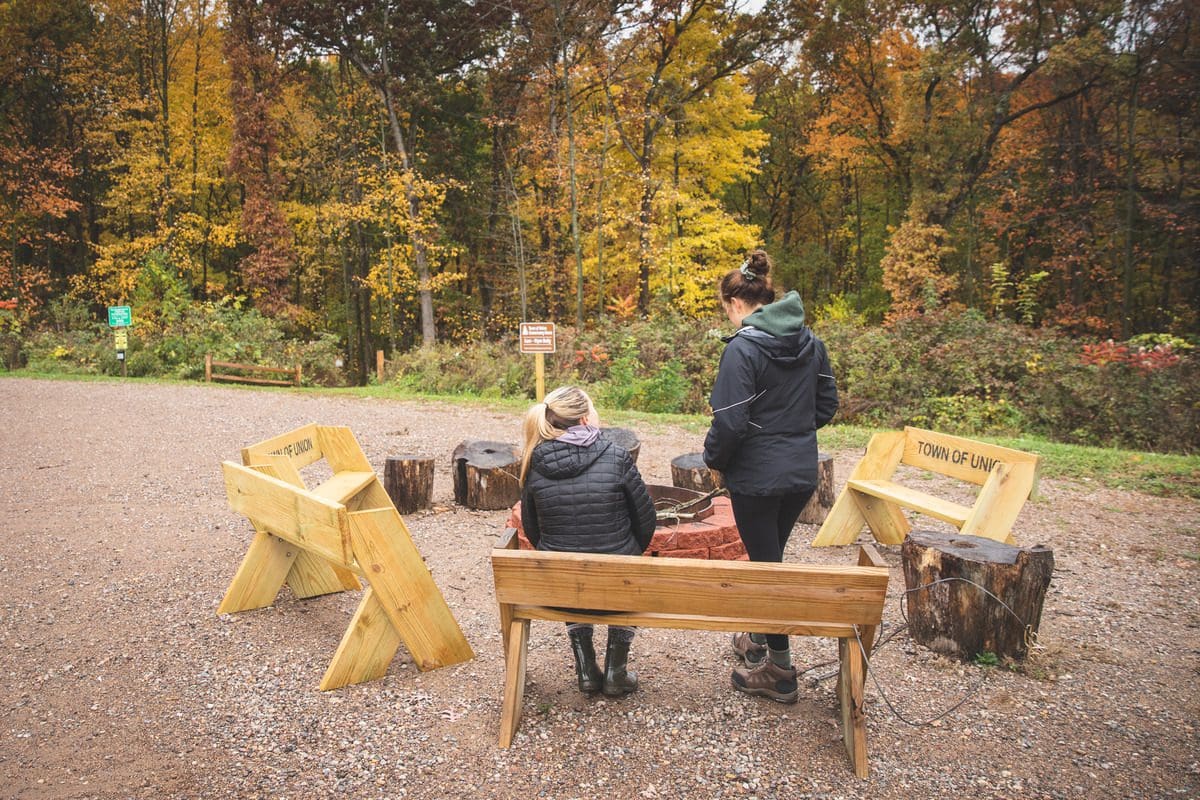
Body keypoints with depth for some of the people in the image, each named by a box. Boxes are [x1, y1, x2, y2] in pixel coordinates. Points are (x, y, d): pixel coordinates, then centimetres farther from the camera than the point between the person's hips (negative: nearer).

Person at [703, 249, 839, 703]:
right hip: (803, 473, 7)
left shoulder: (743, 349, -18)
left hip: (757, 477, -7)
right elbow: (827, 405, 11)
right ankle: (760, 639, 40)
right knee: (770, 556, 23)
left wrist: (713, 458, -3)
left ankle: (779, 671, 18)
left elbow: (730, 422, -20)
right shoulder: (810, 343, 4)